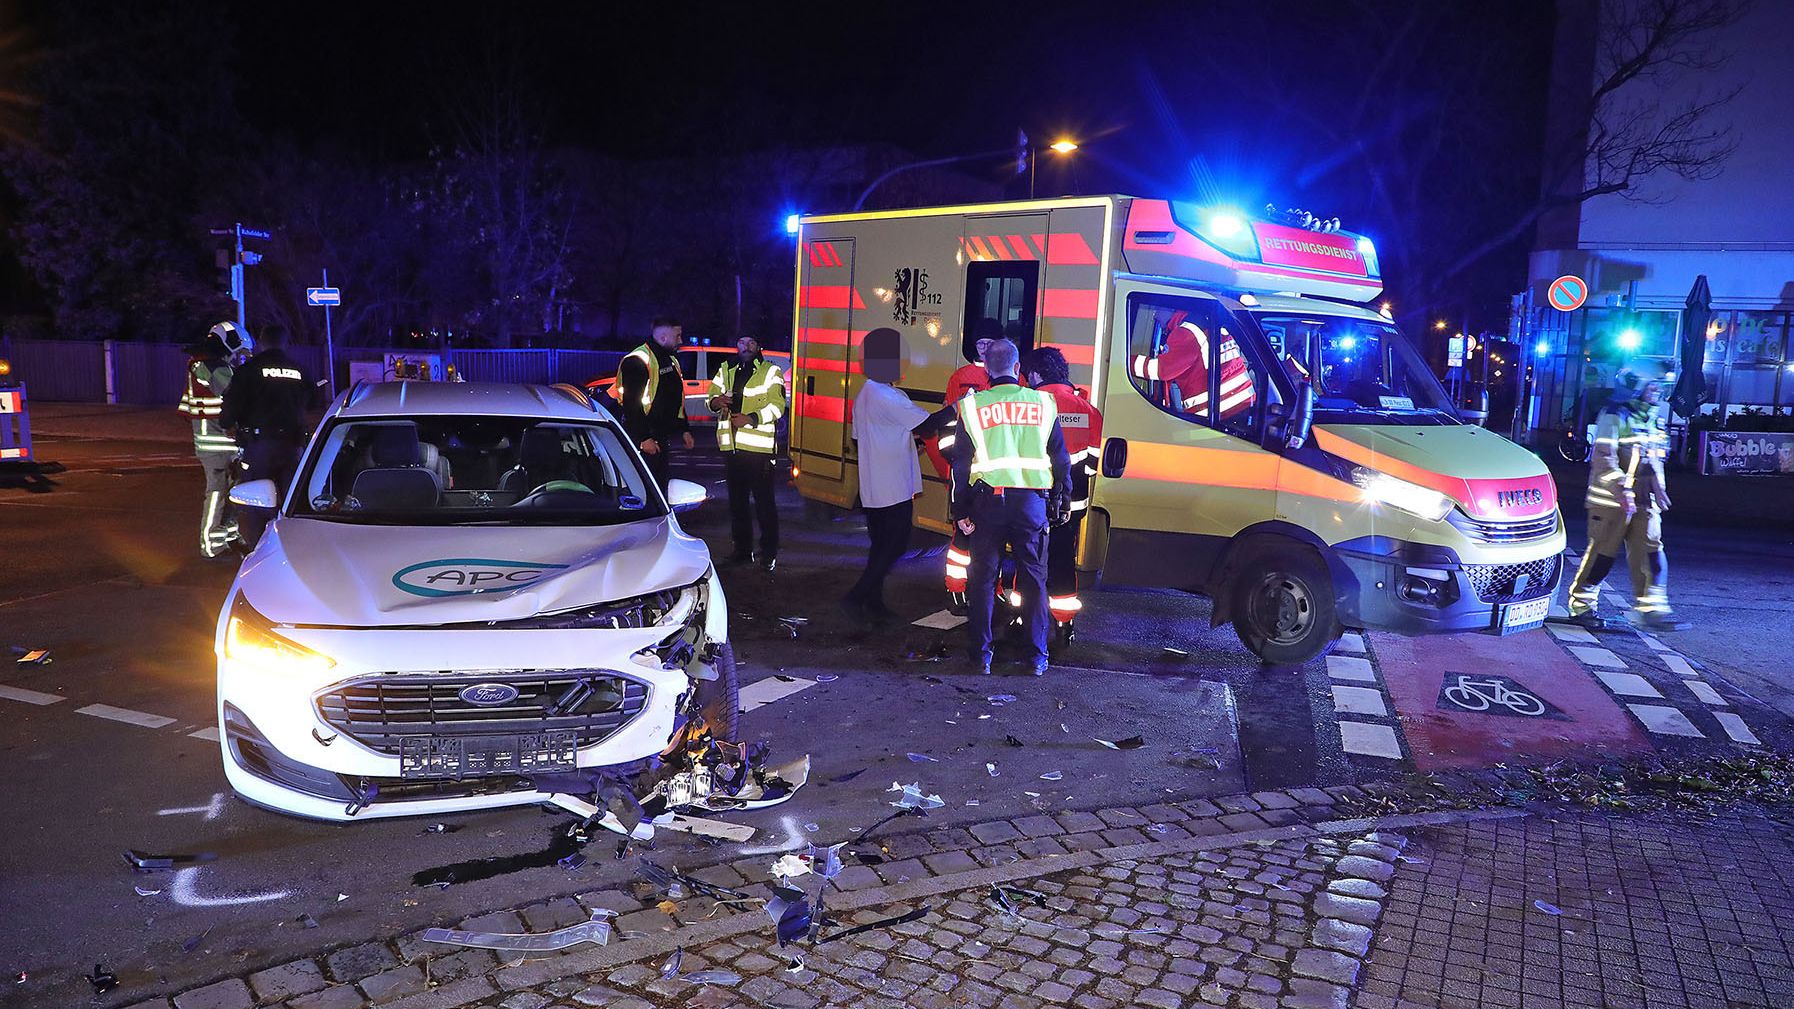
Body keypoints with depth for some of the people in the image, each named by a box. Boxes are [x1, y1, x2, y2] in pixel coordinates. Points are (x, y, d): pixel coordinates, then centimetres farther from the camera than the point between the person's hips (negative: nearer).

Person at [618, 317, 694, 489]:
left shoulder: (671, 360, 17)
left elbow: (678, 399, 25)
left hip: (663, 438, 9)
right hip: (643, 440, -9)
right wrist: (644, 438, -23)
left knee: (661, 486, 13)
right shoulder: (638, 360, -14)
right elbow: (632, 403, -19)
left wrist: (685, 430, 19)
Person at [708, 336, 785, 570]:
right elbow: (712, 397, 17)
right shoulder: (725, 370, 17)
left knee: (764, 501, -4)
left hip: (759, 446, -5)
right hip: (731, 445, 5)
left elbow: (776, 406, -8)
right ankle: (743, 549, 22)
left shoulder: (770, 372, 1)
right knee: (737, 500, 12)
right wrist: (716, 402, -8)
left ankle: (769, 553, 4)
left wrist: (750, 418, -21)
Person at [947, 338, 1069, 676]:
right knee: (1033, 579, 10)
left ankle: (981, 655, 12)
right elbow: (1060, 458, 8)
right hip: (1033, 501, 1)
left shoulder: (973, 405, 1)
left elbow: (961, 463, 1)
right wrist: (1062, 502, 17)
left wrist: (960, 511, 5)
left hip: (988, 500, -1)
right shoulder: (1043, 403, 5)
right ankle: (1038, 657, 14)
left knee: (982, 579, 9)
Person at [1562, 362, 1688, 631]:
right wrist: (1622, 488, -26)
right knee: (1602, 553, -3)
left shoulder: (1655, 419, 17)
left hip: (1644, 501, 8)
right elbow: (1604, 458, -18)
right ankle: (1580, 606, 7)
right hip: (1611, 500, -8)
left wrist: (1658, 486, 17)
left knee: (1651, 553, 1)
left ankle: (1652, 609, 4)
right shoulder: (1614, 416, -10)